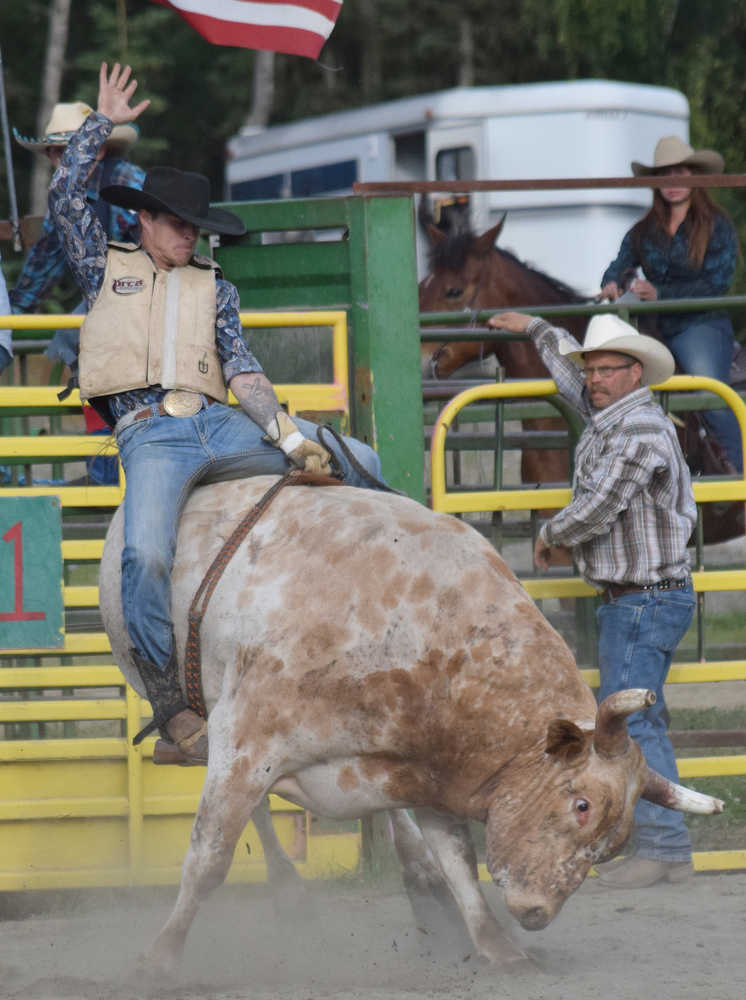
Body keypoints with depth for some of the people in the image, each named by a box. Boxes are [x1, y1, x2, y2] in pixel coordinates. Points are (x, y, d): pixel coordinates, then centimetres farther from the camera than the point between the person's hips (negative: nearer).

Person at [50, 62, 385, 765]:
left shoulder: (213, 288, 21)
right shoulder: (107, 268, 17)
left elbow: (242, 370, 11)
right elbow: (64, 194, 6)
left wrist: (287, 435, -4)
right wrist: (102, 122, 13)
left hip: (220, 426, 4)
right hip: (149, 435, -4)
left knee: (359, 463, -9)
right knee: (145, 555, -31)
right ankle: (169, 705, -22)